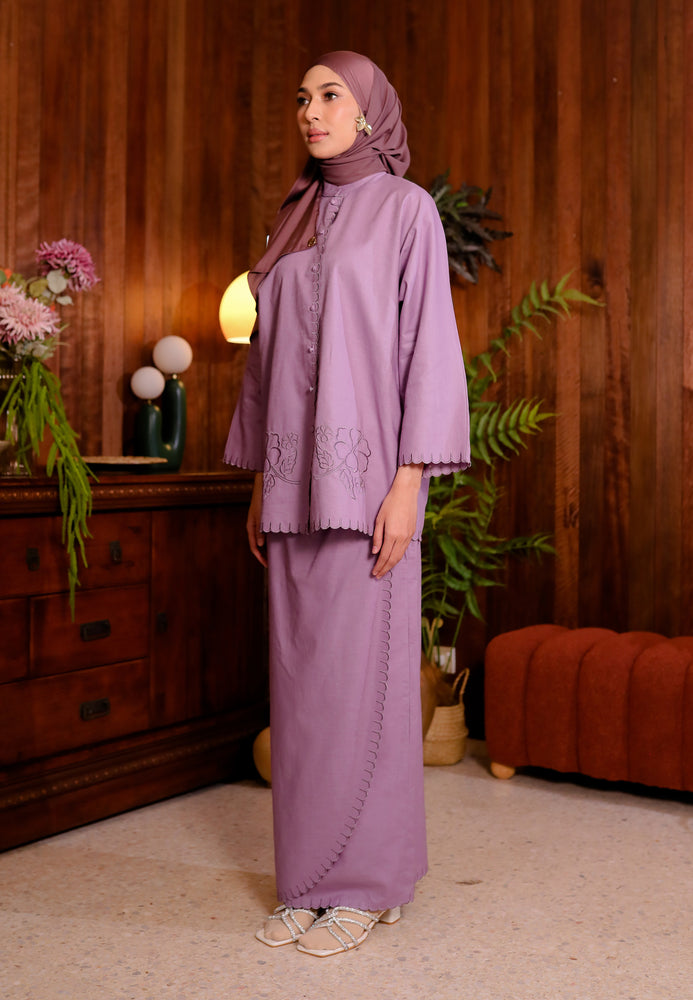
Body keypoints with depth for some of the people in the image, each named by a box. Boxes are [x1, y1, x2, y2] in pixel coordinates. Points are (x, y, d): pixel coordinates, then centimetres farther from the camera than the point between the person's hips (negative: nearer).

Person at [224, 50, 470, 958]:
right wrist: (261, 481, 13)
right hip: (295, 473, 6)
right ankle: (311, 877, 16)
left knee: (361, 672, -4)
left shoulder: (407, 209, 0)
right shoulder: (296, 221, 18)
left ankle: (368, 881, 8)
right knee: (301, 674, 6)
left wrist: (409, 483, -16)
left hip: (365, 468, -6)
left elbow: (429, 344, -7)